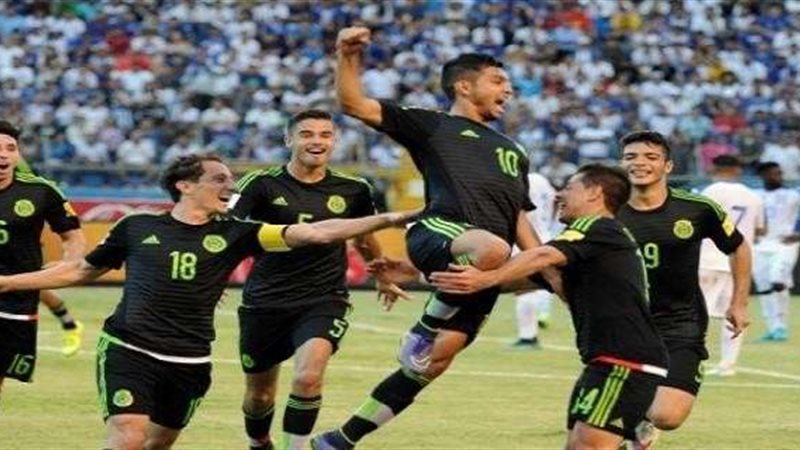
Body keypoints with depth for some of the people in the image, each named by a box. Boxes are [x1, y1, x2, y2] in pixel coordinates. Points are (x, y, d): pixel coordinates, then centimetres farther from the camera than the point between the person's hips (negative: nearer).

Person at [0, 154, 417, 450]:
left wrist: (387, 220, -12)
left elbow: (314, 233, -3)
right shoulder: (137, 227, 4)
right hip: (128, 351, -3)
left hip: (190, 363, 3)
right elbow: (81, 270, 17)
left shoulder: (232, 235, 5)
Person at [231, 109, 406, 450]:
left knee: (308, 376, -27)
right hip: (265, 303, 0)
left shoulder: (353, 190, 2)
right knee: (259, 395, 12)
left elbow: (365, 240, 21)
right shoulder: (263, 184, -7)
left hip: (324, 302, 0)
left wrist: (382, 278, 37)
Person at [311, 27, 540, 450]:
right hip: (438, 233, -6)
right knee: (491, 248, -41)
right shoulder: (431, 125, 18)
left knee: (439, 355, -5)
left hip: (486, 268, 6)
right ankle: (423, 331, -18)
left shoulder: (512, 151, 36)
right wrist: (348, 56, -9)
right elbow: (354, 103, 8)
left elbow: (520, 221, 33)